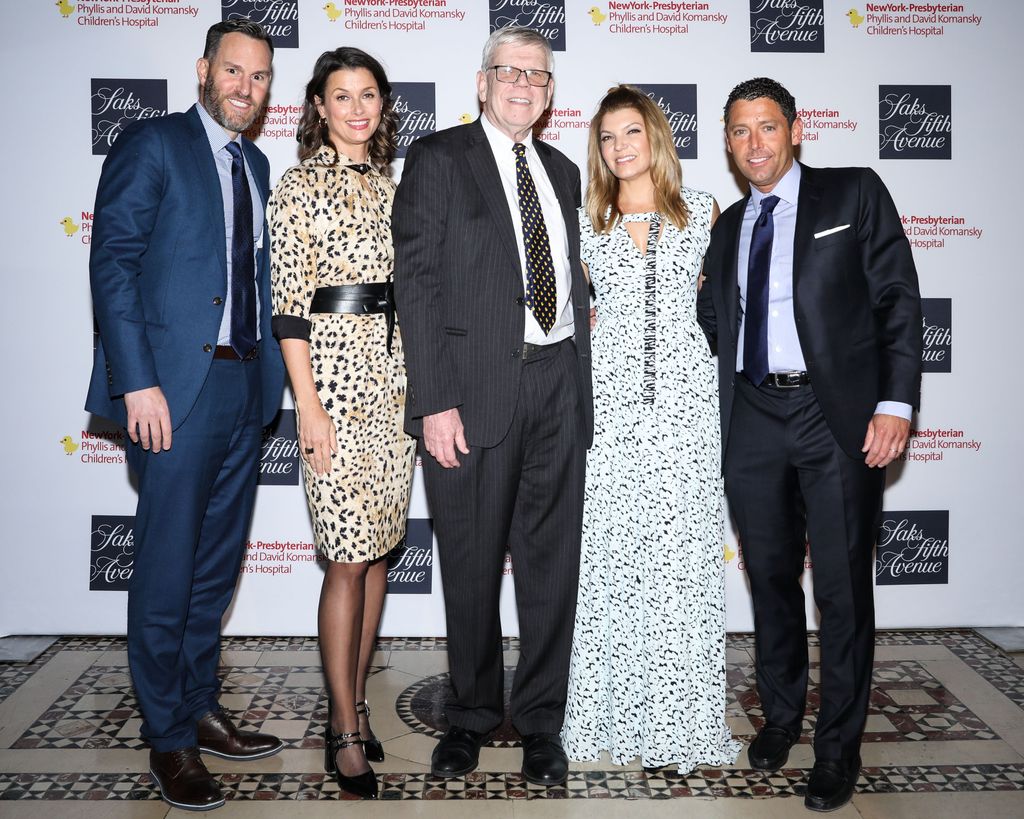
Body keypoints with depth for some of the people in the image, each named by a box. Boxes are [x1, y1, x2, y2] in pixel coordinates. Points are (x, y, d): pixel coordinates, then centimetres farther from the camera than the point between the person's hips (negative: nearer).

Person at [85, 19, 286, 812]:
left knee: (217, 564, 13)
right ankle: (169, 739, 15)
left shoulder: (256, 164, 17)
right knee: (167, 567, 1)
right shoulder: (151, 145, -2)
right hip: (175, 387, -6)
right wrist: (138, 381, -17)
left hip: (244, 386, 7)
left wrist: (270, 370, 7)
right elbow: (113, 262, -10)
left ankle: (202, 710, 28)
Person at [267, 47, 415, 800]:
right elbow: (290, 304, -8)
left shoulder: (389, 186, 15)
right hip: (335, 368, -6)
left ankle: (355, 700, 23)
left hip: (396, 370, 6)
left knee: (380, 544, 9)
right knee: (349, 555, -6)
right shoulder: (300, 187, -2)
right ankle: (345, 729, 8)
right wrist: (308, 405, -14)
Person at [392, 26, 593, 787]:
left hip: (558, 384, 5)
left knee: (551, 559, 9)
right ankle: (473, 712, 27)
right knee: (472, 563, 7)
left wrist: (580, 385, 7)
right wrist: (435, 401, -15)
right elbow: (417, 281, -8)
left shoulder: (562, 170, 17)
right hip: (476, 385, -4)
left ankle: (541, 719, 24)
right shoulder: (439, 158, 0)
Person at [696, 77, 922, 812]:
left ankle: (839, 745, 19)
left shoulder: (854, 193, 3)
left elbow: (898, 297, -3)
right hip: (754, 418, 4)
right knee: (771, 577, 14)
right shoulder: (728, 227, 17)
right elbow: (713, 322, 14)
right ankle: (781, 713, 34)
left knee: (842, 587, 2)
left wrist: (895, 401, -12)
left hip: (838, 416, -4)